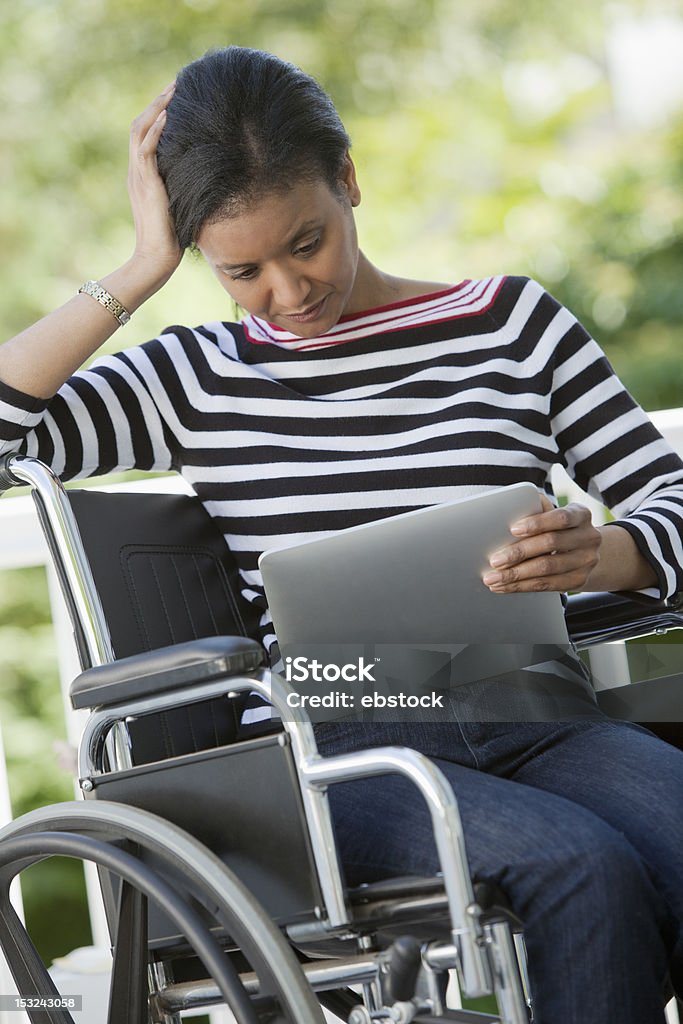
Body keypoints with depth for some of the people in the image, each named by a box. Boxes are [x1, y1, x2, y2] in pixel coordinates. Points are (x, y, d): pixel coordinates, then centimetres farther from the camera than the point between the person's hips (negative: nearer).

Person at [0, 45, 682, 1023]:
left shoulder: (513, 323, 13)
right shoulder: (200, 381, 13)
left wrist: (595, 555, -14)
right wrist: (143, 270, 2)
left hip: (535, 724, 2)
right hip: (335, 751, -2)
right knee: (588, 871, -31)